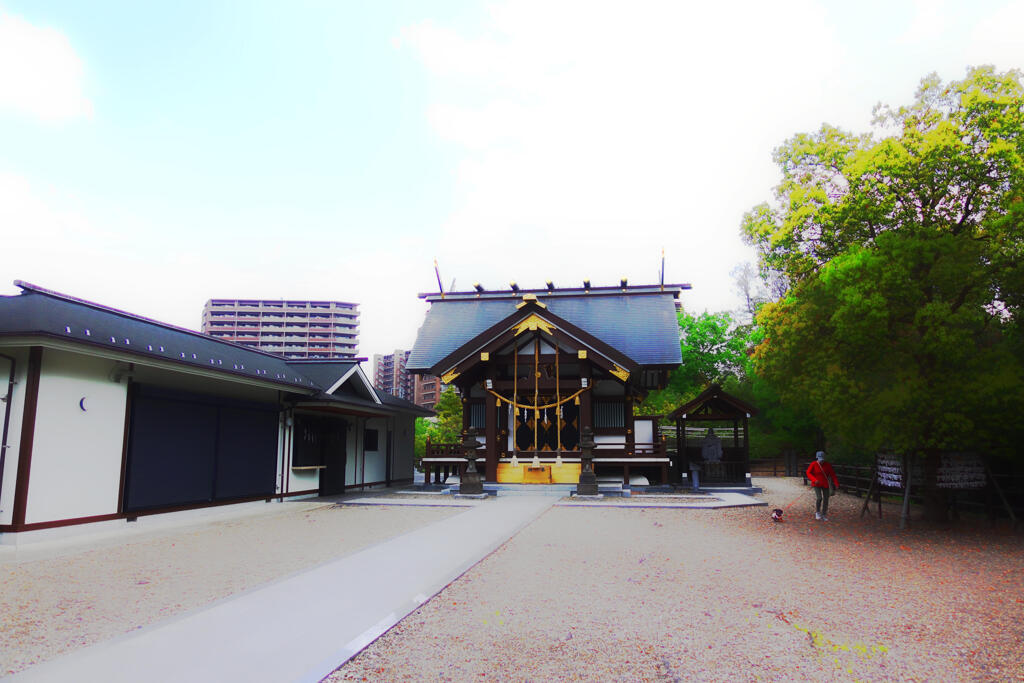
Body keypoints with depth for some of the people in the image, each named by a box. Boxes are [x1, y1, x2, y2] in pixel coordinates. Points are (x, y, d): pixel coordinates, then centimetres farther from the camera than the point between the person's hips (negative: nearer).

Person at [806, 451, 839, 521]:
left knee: (826, 499, 4)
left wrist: (836, 484, -8)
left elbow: (832, 474, 0)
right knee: (819, 497, -19)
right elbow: (808, 473, -8)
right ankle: (817, 512, 3)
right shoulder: (813, 464, -9)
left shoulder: (827, 465, -4)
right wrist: (814, 480, -22)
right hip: (817, 484, -3)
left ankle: (824, 515, 19)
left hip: (825, 484, 3)